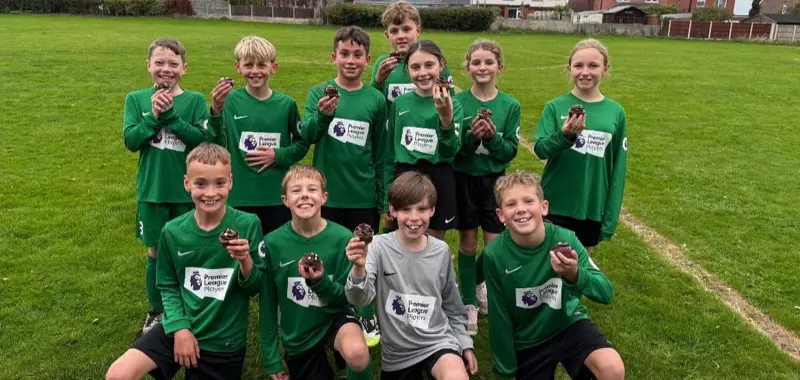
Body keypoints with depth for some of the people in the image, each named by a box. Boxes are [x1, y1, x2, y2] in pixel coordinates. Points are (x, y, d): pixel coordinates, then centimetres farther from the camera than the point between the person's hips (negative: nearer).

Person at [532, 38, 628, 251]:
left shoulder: (616, 112, -2)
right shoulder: (556, 106, -6)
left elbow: (619, 168, 2)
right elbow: (539, 150, -12)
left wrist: (611, 216, 0)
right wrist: (564, 136, -33)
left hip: (593, 207, 2)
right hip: (556, 204, -1)